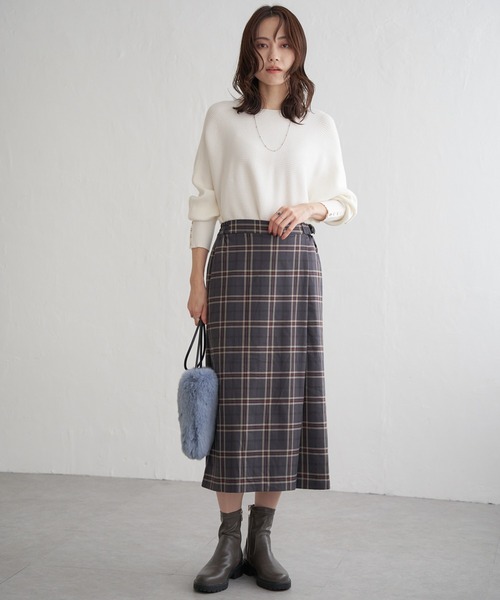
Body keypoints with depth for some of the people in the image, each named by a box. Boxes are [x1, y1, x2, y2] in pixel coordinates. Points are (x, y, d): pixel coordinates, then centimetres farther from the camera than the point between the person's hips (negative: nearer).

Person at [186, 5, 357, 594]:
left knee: (286, 395, -1)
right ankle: (229, 542, 4)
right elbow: (204, 204, 6)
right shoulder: (222, 118, 8)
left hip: (296, 259, 2)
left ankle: (261, 539, 9)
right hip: (235, 258, -1)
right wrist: (197, 280, 1)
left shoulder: (320, 125, 12)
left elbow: (345, 201, 16)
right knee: (233, 396, -5)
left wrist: (308, 208, -6)